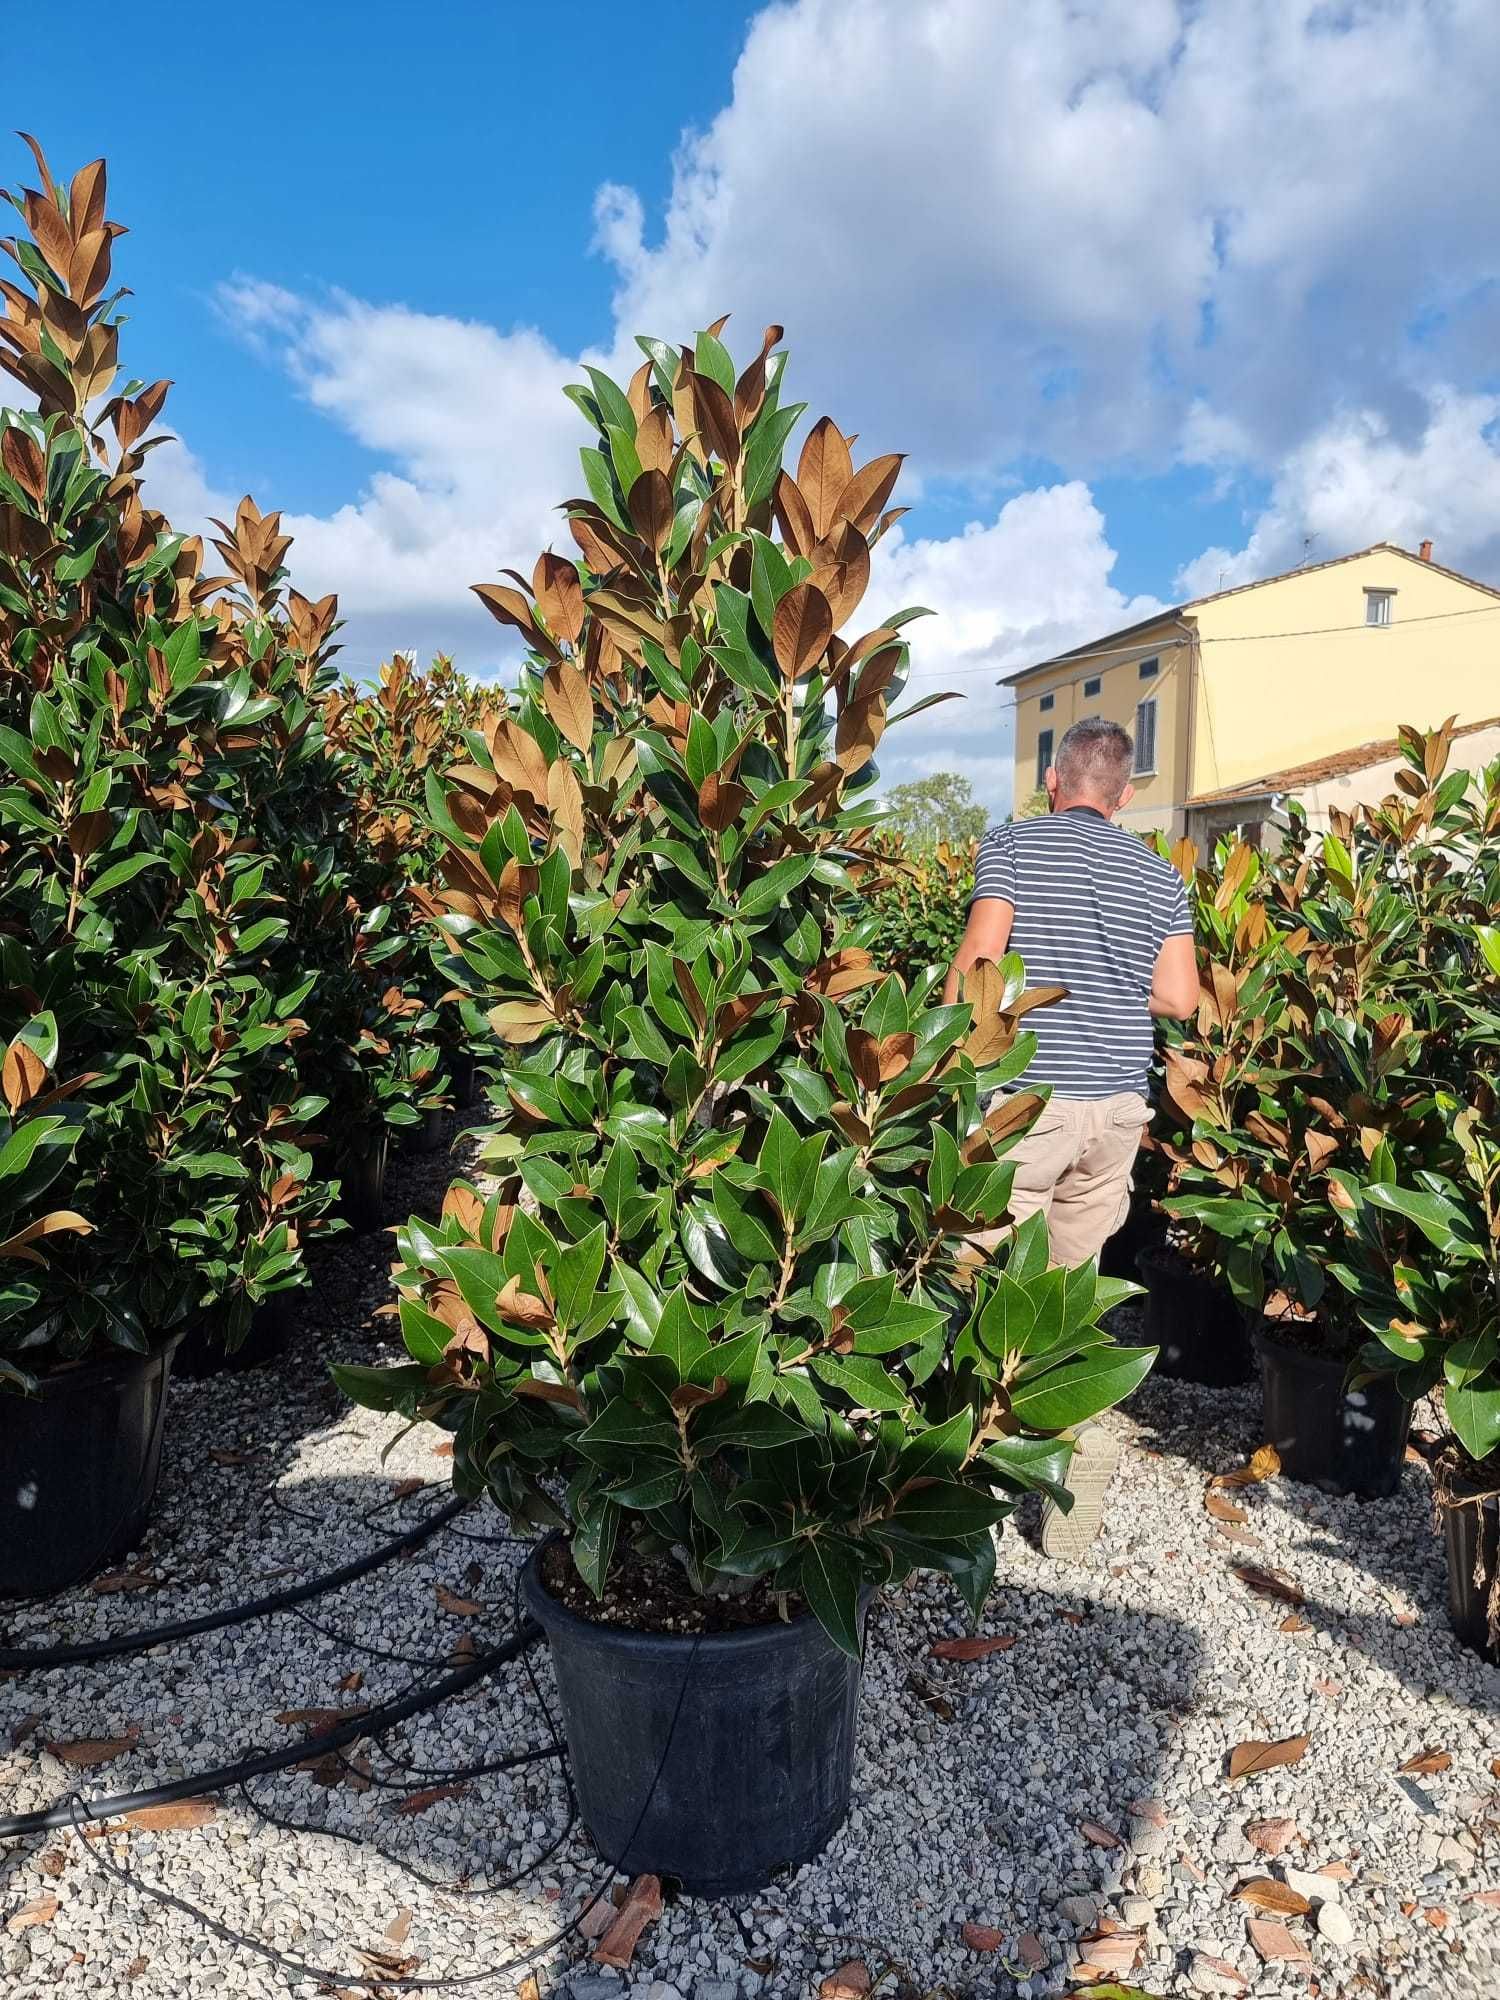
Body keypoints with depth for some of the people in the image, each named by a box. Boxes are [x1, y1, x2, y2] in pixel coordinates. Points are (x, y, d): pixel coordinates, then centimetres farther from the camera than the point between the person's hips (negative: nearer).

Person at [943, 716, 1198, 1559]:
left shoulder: (1013, 843, -1)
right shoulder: (1160, 875, 10)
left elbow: (980, 956, -12)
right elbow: (1180, 997, 5)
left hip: (1027, 1094, -5)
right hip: (1120, 1102, 5)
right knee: (1073, 1281, 12)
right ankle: (1069, 1415, 14)